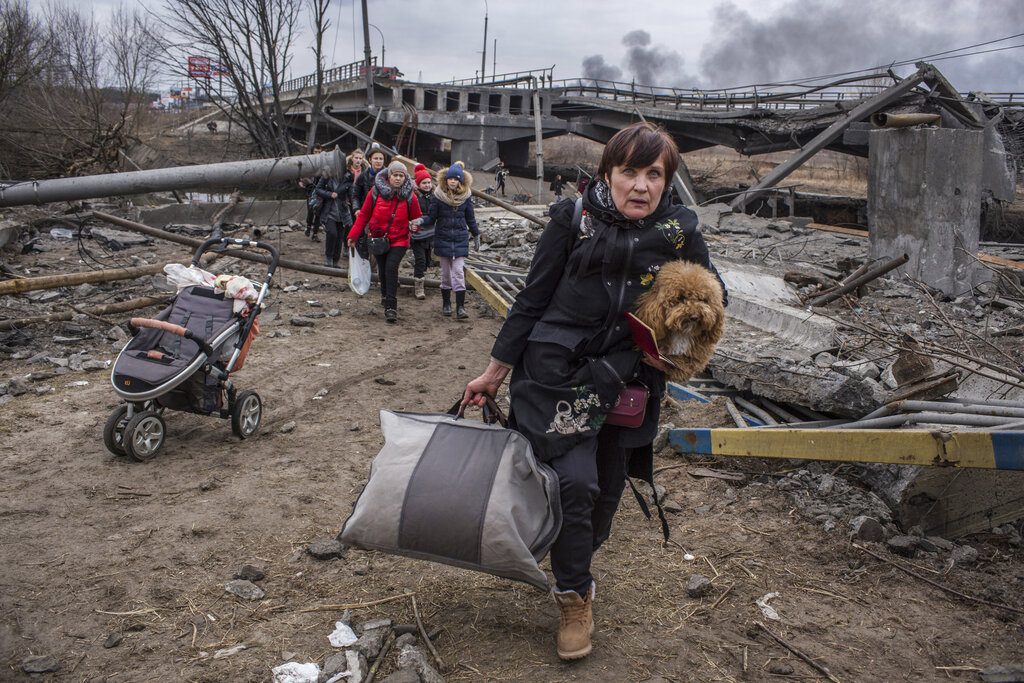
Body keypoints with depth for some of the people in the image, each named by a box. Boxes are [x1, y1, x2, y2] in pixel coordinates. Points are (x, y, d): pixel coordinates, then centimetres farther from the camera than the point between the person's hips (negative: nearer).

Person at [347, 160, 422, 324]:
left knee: (391, 268, -19)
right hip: (378, 238, 2)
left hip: (399, 240, -2)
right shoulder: (376, 192, -6)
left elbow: (417, 218, 7)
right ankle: (385, 295, 42)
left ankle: (391, 307, -18)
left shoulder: (409, 197, -4)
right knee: (383, 270, 12)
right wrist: (353, 235, -1)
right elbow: (364, 215, 1)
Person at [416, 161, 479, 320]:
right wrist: (422, 221, -21)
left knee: (458, 272, -8)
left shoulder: (465, 197, 0)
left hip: (460, 240, 0)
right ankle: (446, 304, 22)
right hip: (443, 239, 0)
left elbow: (470, 218, 12)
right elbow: (431, 217, -2)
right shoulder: (439, 196, -4)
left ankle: (460, 307, -9)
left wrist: (476, 235, 18)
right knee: (446, 273, 8)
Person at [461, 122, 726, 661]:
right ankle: (575, 596, 9)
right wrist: (495, 372, 1)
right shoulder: (573, 220, -8)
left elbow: (713, 296, 12)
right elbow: (532, 300, -3)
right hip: (557, 374, -3)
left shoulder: (679, 232, -3)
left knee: (608, 490, 13)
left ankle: (574, 569, 42)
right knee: (574, 482, -15)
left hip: (625, 383, 3)